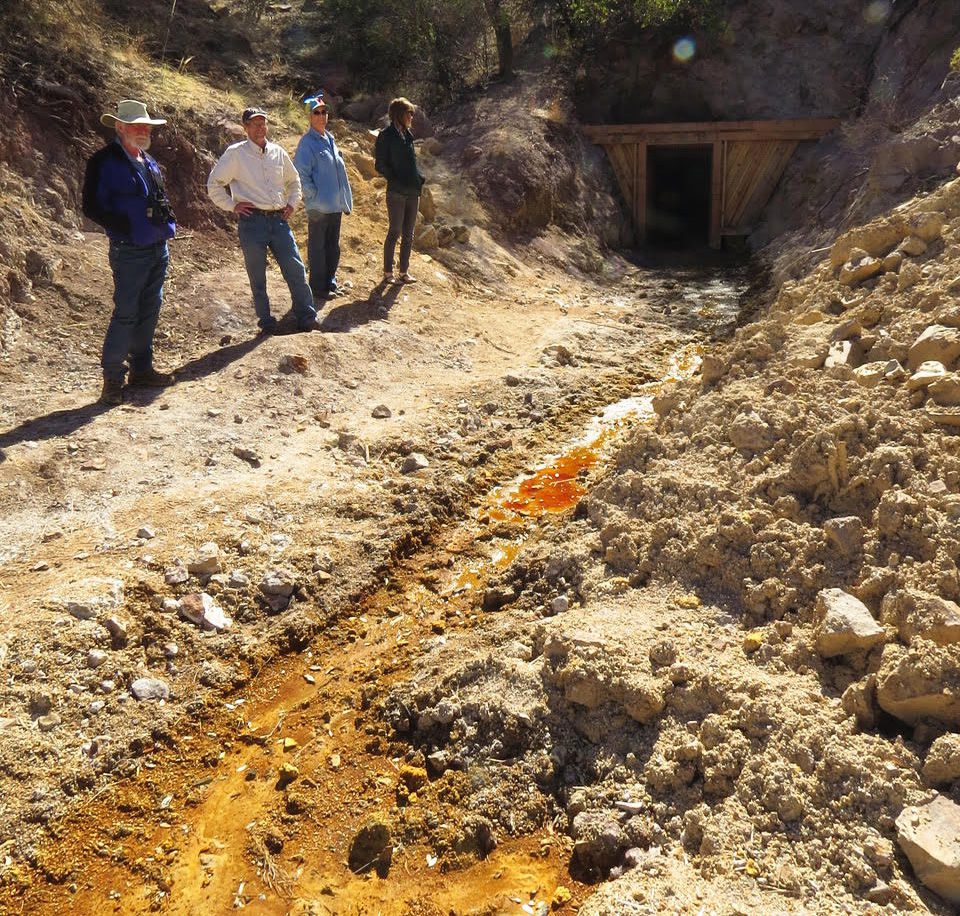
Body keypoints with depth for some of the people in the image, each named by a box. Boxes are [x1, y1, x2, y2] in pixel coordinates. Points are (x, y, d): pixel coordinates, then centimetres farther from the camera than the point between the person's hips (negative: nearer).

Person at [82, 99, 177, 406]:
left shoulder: (149, 162, 15)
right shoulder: (104, 162, -9)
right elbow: (92, 208, -12)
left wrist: (167, 221, 4)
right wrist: (127, 227, -19)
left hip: (158, 248, 8)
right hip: (130, 252, -7)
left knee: (149, 312, 13)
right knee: (126, 315, -5)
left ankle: (142, 369, 25)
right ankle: (112, 378, 5)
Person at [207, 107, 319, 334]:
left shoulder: (278, 153, 11)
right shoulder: (235, 153, -1)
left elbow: (293, 180, 28)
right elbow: (214, 184, 3)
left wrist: (292, 203, 14)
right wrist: (232, 206, -4)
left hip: (279, 220, 3)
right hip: (252, 222, -3)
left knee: (296, 270, 0)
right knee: (257, 279, 3)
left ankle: (307, 319, 8)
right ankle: (267, 324, 14)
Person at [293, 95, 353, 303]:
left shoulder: (330, 139, 14)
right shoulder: (307, 142, -11)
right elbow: (301, 175, -14)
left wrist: (344, 199, 14)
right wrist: (314, 197, -16)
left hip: (335, 205, 8)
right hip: (319, 206, -8)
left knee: (333, 247, 16)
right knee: (318, 248, 1)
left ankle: (330, 284, 28)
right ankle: (318, 289, 9)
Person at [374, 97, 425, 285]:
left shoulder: (407, 135, 14)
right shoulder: (386, 135, -6)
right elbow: (381, 165, -9)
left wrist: (419, 179, 4)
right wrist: (396, 182, -16)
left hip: (412, 192, 7)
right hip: (396, 193, -7)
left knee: (408, 234, 9)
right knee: (395, 232, -2)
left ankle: (404, 271, 16)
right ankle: (388, 272, 7)